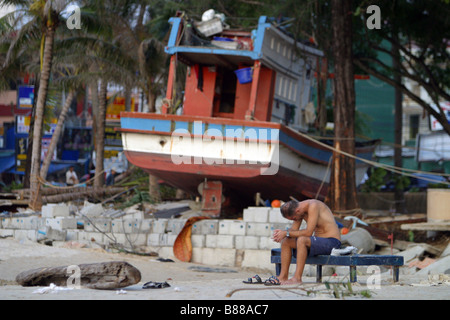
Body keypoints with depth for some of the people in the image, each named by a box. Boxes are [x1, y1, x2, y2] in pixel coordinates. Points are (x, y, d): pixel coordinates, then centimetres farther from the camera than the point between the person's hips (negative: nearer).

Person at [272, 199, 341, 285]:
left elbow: (308, 232, -26)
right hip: (318, 241, 9)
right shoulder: (297, 208, 4)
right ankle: (283, 276, -1)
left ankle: (297, 278, -30)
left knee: (301, 240, -33)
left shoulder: (313, 206, -22)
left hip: (331, 242, -9)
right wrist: (281, 232, -13)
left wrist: (286, 233, -23)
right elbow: (294, 229, 8)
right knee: (286, 241, 0)